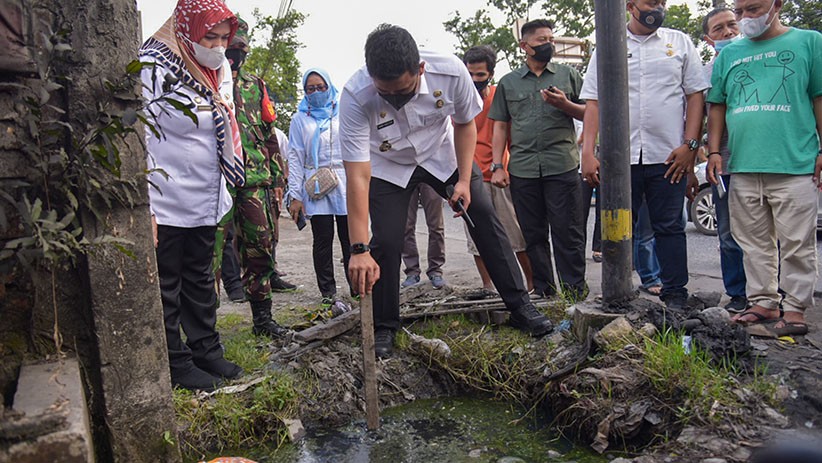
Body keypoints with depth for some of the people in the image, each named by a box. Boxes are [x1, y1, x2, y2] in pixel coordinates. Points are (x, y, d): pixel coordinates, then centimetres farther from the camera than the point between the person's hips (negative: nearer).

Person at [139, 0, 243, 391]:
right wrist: (144, 207, -21)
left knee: (200, 279, 18)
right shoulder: (154, 69, -14)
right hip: (166, 204, -8)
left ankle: (207, 351, 31)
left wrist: (224, 192, 20)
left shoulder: (219, 70, 10)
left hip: (205, 201, 8)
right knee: (166, 287, 5)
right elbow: (139, 141, -18)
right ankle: (177, 365, 17)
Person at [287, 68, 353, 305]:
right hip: (316, 186, 0)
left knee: (350, 237, 0)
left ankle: (357, 286, 11)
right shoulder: (300, 119, 11)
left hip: (346, 183, 0)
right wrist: (295, 195, 0)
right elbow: (295, 158, 7)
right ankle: (327, 291, 10)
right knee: (323, 239, 0)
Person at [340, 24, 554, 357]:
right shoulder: (355, 97, -35)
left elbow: (464, 124, -8)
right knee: (386, 242, -13)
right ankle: (384, 328, 8)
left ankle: (520, 307, 7)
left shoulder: (451, 72, -30)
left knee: (486, 219, -5)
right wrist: (359, 249, -39)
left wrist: (464, 180, -14)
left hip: (442, 155, 2)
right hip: (388, 167, -1)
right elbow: (358, 177, -37)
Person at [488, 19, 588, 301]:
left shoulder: (568, 75, 13)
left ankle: (574, 293, 7)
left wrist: (565, 104, -8)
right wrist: (497, 166, 3)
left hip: (562, 166, -1)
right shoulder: (508, 83, 15)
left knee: (568, 233, -2)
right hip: (522, 169, 2)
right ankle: (544, 293, 18)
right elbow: (500, 127, 12)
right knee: (534, 235, 7)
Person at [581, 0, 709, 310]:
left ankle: (675, 295, 15)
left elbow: (695, 95, 8)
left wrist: (690, 145, -3)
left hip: (669, 156, 0)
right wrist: (588, 153, -6)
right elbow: (593, 103, 4)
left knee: (669, 227, 6)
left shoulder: (679, 42, 11)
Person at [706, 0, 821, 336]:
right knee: (754, 244, 10)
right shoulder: (728, 54, 16)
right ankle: (763, 303, 20)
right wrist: (714, 152, 7)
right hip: (743, 168, 4)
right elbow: (717, 106, 16)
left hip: (794, 167, -4)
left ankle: (795, 309, 10)